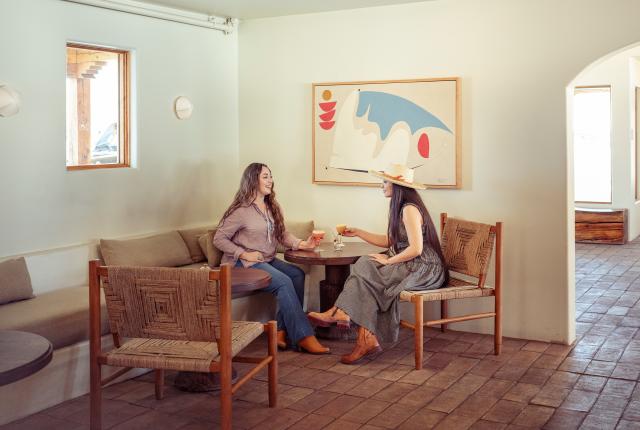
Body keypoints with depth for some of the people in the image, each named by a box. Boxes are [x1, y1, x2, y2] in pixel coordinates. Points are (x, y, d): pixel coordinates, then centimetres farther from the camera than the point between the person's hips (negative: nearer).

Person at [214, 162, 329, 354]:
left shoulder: (272, 207, 13)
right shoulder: (241, 210, -9)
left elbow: (283, 234, 10)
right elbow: (219, 239, -7)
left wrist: (301, 244, -9)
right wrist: (244, 254, -17)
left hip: (268, 260, 7)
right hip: (245, 264, -7)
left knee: (297, 274, -19)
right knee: (284, 282, -28)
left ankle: (281, 331, -18)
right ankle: (303, 336, -25)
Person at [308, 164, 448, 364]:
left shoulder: (410, 209, -15)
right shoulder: (401, 208, 17)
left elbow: (416, 249, -23)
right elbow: (389, 241, 20)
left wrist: (388, 261, -15)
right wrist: (358, 232, 20)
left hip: (424, 268, -9)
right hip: (412, 266, 9)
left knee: (366, 273, -18)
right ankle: (368, 340, -16)